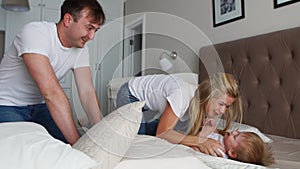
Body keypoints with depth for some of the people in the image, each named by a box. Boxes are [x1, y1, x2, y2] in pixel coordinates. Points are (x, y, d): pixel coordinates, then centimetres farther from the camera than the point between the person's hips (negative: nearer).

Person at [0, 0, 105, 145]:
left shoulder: (80, 49, -7)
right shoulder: (35, 32, -28)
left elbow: (87, 92, -14)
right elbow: (51, 92, -37)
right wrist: (76, 142, -38)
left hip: (39, 106, 5)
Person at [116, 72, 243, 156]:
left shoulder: (202, 103, -17)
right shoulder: (182, 96, -40)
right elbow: (162, 133, -38)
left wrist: (198, 143, -37)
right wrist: (201, 141, -42)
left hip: (150, 100, 6)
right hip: (131, 95, -6)